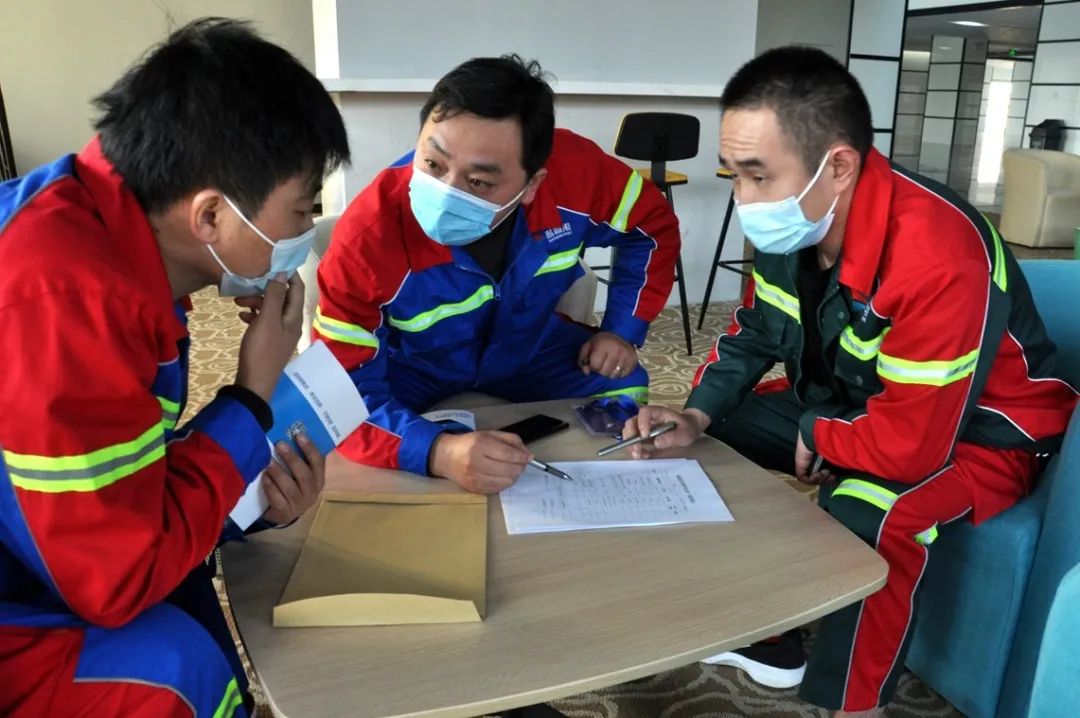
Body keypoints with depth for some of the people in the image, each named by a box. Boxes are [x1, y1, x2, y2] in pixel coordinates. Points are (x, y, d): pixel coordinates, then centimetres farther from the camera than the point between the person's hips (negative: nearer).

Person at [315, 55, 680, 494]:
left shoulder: (573, 171, -29)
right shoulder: (367, 236, -37)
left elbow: (652, 228, -6)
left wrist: (621, 331, -12)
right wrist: (438, 451, -51)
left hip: (528, 349, 3)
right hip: (409, 367, -2)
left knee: (622, 390, -15)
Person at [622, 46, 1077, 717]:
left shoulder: (939, 259, -37)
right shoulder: (790, 223, -12)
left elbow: (909, 446, -35)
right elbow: (755, 332, 1)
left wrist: (815, 437, -16)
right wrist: (699, 415, -14)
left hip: (981, 432, -7)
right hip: (855, 400, 8)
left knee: (864, 512, -36)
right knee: (718, 435, 0)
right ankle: (765, 632, 13)